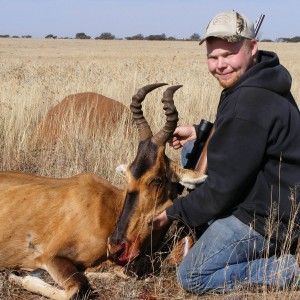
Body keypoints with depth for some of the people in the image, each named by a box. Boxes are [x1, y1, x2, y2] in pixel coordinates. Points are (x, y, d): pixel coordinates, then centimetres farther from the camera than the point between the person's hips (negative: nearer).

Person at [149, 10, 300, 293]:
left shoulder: (249, 104, -28)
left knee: (191, 277, -4)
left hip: (263, 219, -10)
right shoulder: (261, 81, 4)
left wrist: (174, 212, -11)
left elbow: (223, 186, -24)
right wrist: (199, 132, 8)